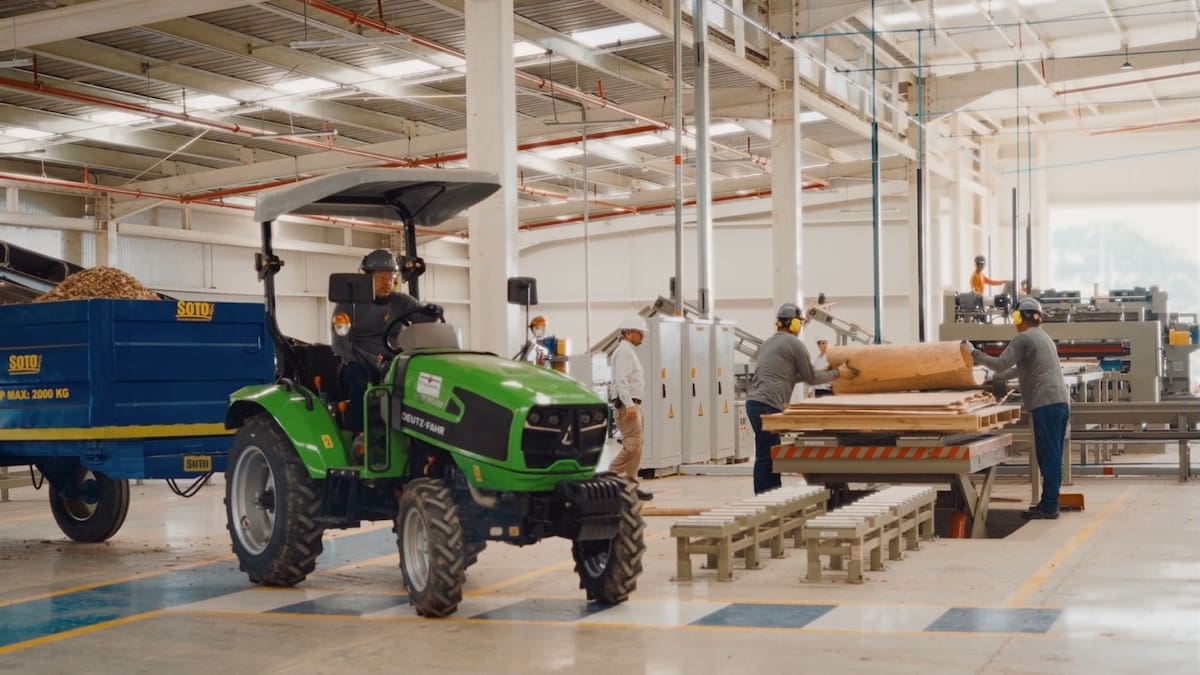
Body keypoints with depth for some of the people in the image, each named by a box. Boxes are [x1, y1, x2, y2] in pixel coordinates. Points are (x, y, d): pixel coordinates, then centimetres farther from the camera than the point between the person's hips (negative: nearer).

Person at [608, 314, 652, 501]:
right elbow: (621, 380, -21)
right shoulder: (624, 351, -11)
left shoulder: (629, 352, 21)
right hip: (627, 404, -10)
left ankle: (631, 485, 10)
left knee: (635, 447, 8)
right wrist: (629, 405, -26)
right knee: (631, 446, -13)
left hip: (632, 405, 10)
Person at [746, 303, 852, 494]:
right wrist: (837, 374, 16)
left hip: (754, 401, 9)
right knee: (765, 456, -8)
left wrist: (819, 374, 34)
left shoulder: (768, 343, 22)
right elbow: (811, 378, 3)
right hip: (767, 405, -9)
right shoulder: (794, 343, -4)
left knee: (771, 454, 13)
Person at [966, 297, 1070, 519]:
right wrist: (994, 377, 39)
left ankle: (1048, 506, -8)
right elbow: (1021, 368, 35)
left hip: (1046, 403, -9)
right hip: (1061, 402, 9)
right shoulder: (1043, 337, 26)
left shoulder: (1023, 338, -5)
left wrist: (974, 353, -2)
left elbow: (1000, 364, -12)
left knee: (1048, 457, -8)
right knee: (1052, 457, 11)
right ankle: (1050, 502, 14)